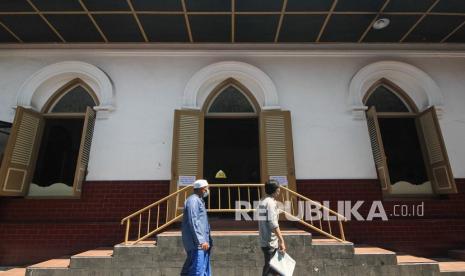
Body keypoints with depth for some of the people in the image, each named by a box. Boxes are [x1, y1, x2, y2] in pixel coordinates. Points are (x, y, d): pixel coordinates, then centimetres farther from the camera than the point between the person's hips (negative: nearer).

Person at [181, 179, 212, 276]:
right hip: (197, 244, -10)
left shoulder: (199, 201, 18)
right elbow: (193, 222, -21)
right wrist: (201, 241, -23)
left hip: (203, 243, 10)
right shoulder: (193, 200, -13)